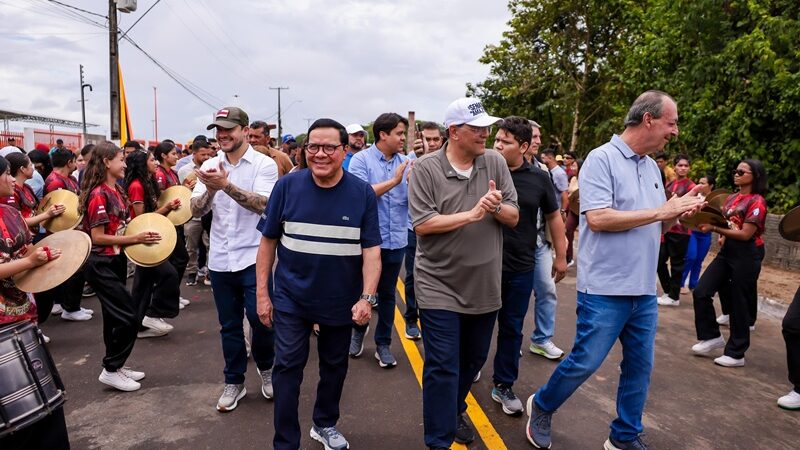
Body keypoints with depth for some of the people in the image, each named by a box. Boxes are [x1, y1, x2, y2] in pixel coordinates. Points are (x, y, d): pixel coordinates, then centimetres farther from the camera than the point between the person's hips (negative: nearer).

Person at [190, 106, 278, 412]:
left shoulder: (264, 164, -5)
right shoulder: (210, 166, 6)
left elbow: (262, 204, -19)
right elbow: (196, 211, -1)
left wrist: (226, 185, -29)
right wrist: (211, 189, -21)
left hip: (254, 257, -4)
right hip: (220, 259, 4)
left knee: (260, 318, -4)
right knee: (229, 325, 13)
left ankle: (265, 367, 26)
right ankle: (234, 382, 29)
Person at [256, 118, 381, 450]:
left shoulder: (363, 193, -9)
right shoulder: (287, 186, -9)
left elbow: (371, 250, -10)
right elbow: (268, 241, -3)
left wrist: (367, 297, -21)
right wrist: (262, 293, -4)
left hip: (342, 301, 1)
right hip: (291, 298, -1)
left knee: (335, 367, 18)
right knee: (288, 367, 2)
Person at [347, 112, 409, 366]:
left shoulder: (405, 162, 2)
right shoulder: (361, 160, -8)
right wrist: (394, 180, -20)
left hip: (395, 240, 3)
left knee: (387, 294, 13)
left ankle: (383, 343, 27)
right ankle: (359, 331, 40)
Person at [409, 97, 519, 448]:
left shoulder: (495, 163, 0)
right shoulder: (426, 168, -11)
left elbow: (514, 217, 1)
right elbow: (422, 223, -18)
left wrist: (497, 207, -21)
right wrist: (472, 214, -22)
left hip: (484, 286, 5)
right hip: (440, 287, -4)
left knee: (473, 359, 21)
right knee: (442, 368, 0)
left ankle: (455, 410, 47)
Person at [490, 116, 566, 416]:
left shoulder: (539, 178, -2)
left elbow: (554, 216, 9)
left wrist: (561, 256, 11)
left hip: (521, 267, 2)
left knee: (512, 328, 12)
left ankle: (503, 385, 26)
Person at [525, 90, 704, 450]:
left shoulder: (652, 167, 13)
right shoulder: (602, 158, -12)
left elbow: (659, 225, 18)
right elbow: (598, 218, -22)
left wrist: (679, 211, -4)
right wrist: (661, 210, -17)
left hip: (644, 291, 8)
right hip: (605, 289, -8)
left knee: (639, 367, 13)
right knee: (585, 362, 1)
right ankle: (541, 406, 27)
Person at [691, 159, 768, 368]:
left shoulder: (757, 201, -11)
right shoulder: (732, 198, 12)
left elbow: (745, 234, -17)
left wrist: (715, 229, -20)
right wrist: (708, 221, -5)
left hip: (745, 257, -7)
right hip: (726, 251, 7)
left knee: (739, 304, 2)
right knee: (701, 292, 0)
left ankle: (736, 354, 15)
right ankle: (712, 337, 16)